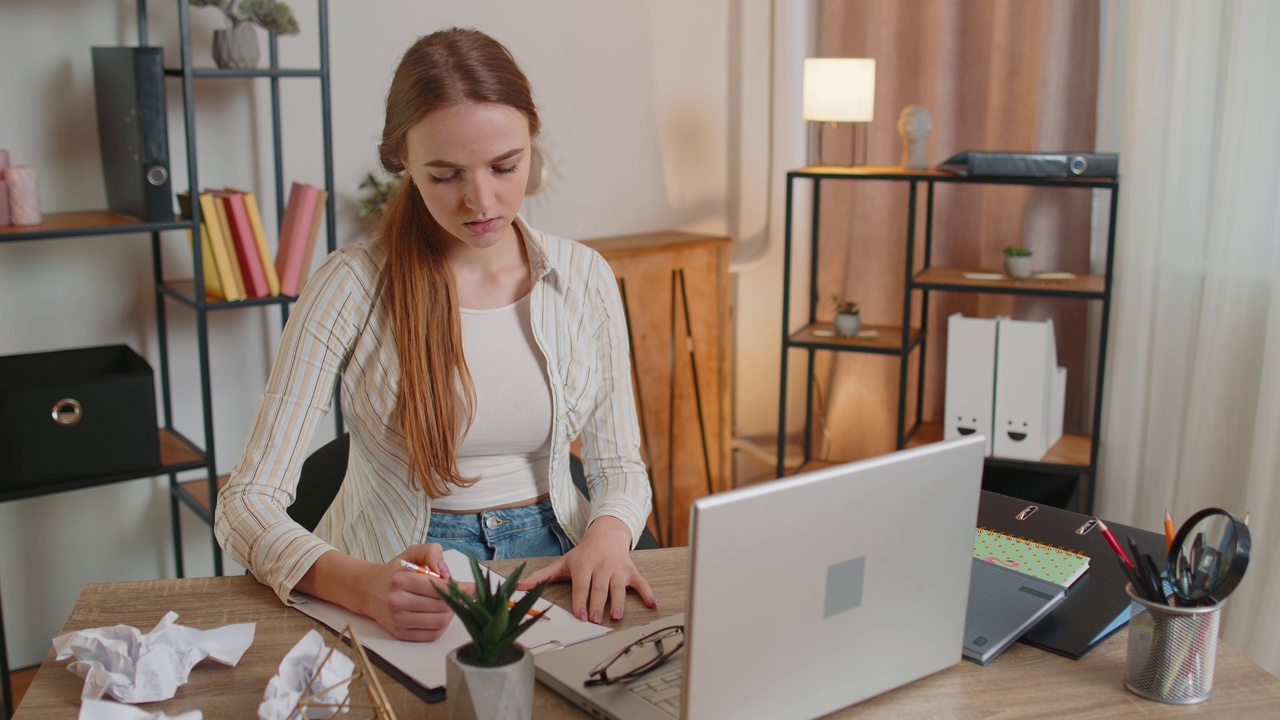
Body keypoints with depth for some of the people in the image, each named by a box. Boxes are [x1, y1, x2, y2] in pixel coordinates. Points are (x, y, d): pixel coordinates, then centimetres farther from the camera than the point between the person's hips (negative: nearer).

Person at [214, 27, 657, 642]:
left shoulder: (583, 278, 1)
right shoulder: (350, 288, -10)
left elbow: (619, 467, 7)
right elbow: (246, 504, -12)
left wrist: (608, 536, -17)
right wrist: (362, 585, -32)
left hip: (553, 564, 3)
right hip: (399, 581, -3)